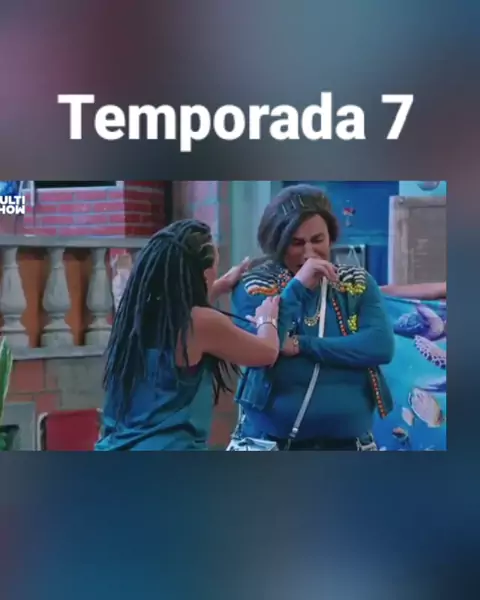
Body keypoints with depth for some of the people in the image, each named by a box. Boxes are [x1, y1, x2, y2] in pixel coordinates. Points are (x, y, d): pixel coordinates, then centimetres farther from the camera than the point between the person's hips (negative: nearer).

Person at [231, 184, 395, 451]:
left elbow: (381, 346, -11)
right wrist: (297, 286, -20)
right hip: (271, 439, -2)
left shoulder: (358, 283, 4)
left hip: (348, 439, 2)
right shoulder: (254, 286, -2)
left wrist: (301, 345, -16)